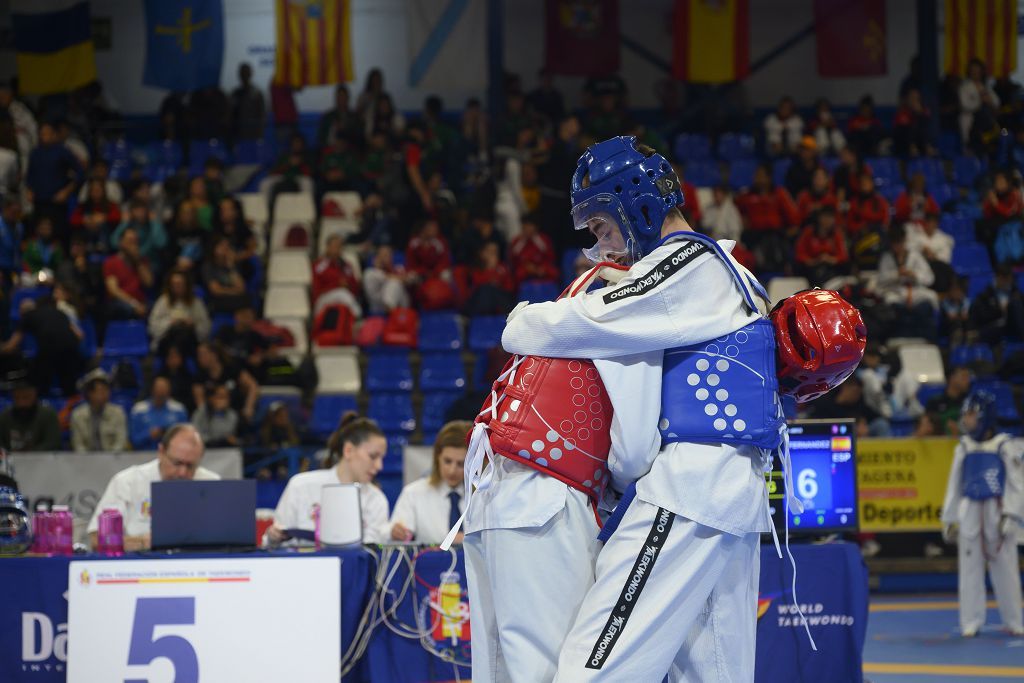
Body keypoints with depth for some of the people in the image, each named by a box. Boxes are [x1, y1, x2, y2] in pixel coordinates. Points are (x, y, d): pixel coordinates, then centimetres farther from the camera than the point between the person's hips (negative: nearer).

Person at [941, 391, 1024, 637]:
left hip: (997, 511, -4)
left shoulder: (1004, 446, -3)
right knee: (970, 568, 3)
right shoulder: (964, 448, 10)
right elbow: (955, 485, 14)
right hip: (970, 513, 4)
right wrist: (949, 518, 12)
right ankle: (971, 623, 8)